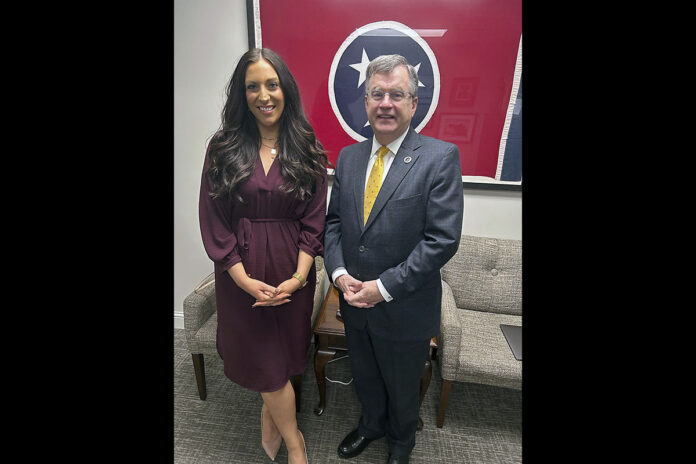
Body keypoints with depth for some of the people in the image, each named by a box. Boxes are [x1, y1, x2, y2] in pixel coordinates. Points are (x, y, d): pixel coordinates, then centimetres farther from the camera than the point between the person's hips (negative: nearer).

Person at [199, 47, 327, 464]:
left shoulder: (308, 150, -1)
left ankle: (270, 421, 45)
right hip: (241, 274, 0)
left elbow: (314, 219, -3)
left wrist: (298, 277, -13)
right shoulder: (223, 148, -2)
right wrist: (245, 280, -12)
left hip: (292, 272, 1)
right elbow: (213, 219, -4)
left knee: (282, 352, 15)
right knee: (265, 357, 10)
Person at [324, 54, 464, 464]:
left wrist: (384, 287, -20)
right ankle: (371, 425, 60)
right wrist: (339, 272, -10)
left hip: (406, 308, -4)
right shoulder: (348, 157, 2)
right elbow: (333, 221, 5)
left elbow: (443, 239, -20)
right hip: (355, 302, 4)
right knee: (365, 377, 28)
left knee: (402, 387, 23)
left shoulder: (441, 157, -14)